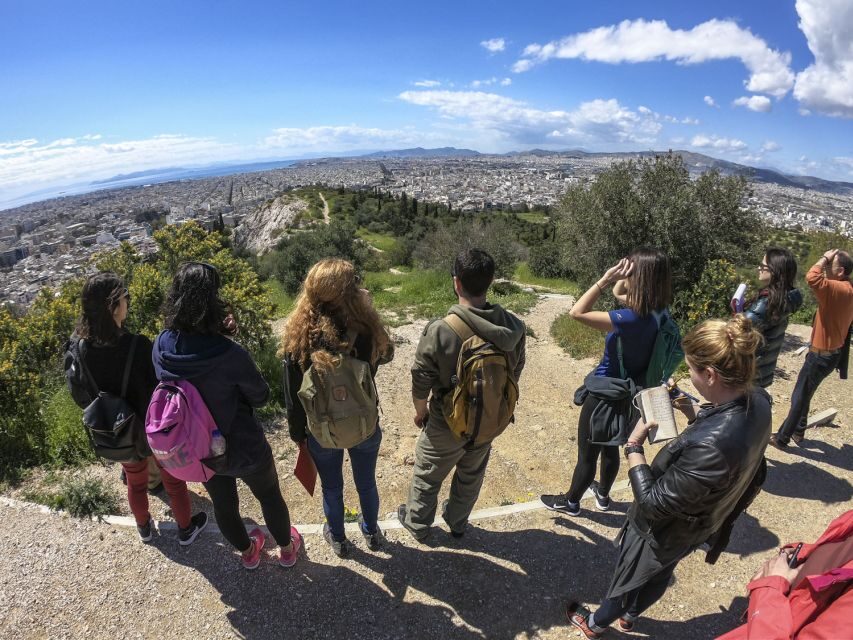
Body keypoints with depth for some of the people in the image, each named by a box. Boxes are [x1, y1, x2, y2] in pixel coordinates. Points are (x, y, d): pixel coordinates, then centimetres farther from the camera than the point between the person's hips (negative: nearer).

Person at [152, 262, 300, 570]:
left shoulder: (161, 347, -19)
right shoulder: (231, 355, -34)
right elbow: (261, 397, -16)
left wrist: (219, 336, -7)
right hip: (244, 449, -4)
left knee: (223, 504, 29)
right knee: (270, 497, 24)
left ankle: (247, 552, 55)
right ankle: (287, 548, 48)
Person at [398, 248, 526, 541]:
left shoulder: (439, 331, -31)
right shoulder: (514, 327, -18)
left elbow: (421, 382, -19)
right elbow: (514, 373, -3)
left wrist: (420, 410, 3)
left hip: (447, 424, -3)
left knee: (427, 476, 23)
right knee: (471, 475, 28)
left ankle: (417, 524, 47)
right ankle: (457, 522, 52)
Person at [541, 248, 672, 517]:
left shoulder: (632, 319, -33)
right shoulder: (654, 311, -8)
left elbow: (577, 312, -32)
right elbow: (619, 294, 12)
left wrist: (606, 278, -30)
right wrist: (617, 281, -6)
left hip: (606, 395, -8)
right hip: (623, 393, 8)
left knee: (587, 454, 15)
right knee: (610, 449, 29)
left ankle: (571, 501, 38)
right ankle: (603, 495, 52)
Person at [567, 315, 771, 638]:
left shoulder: (710, 445, -46)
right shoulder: (758, 399, -20)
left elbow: (653, 502, -32)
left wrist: (633, 445, -24)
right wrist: (695, 415, -11)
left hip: (663, 532, -7)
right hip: (698, 524, 7)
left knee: (628, 578, 23)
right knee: (659, 575, 33)